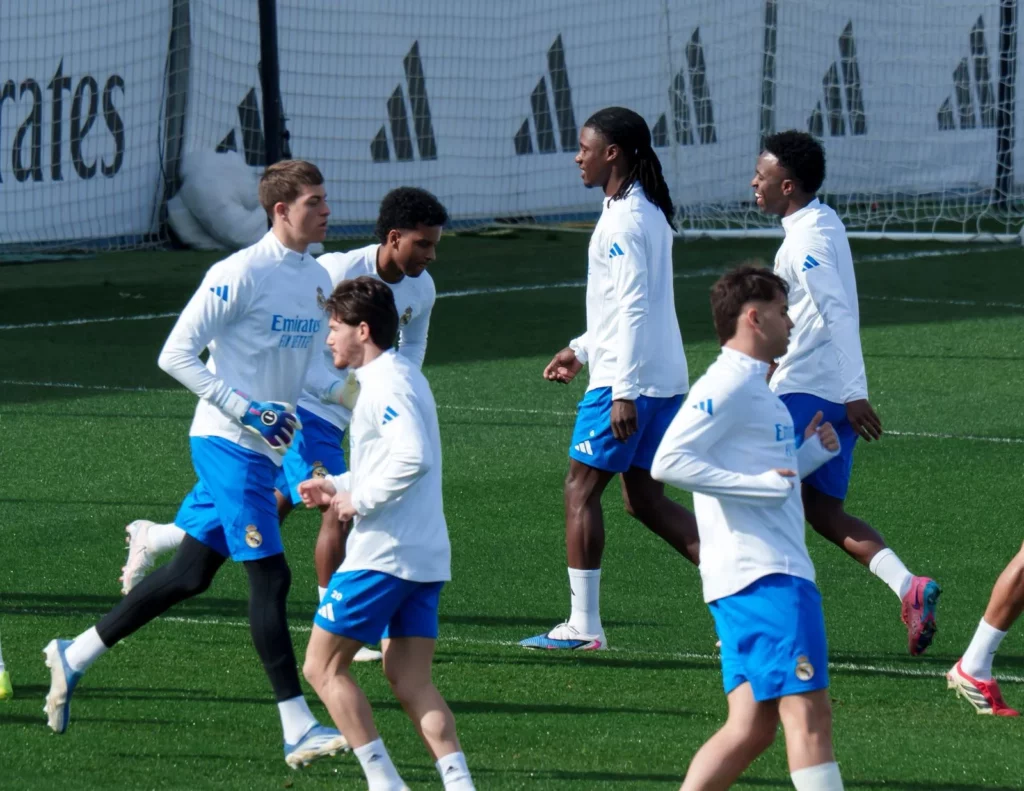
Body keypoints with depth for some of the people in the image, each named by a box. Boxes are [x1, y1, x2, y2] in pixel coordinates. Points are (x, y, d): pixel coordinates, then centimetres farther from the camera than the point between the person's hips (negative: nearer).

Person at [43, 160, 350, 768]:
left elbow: (315, 367, 21)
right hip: (228, 444, -9)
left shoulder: (319, 279, 11)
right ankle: (298, 730, -10)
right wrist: (248, 411, -19)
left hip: (265, 448, 9)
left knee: (192, 574, 13)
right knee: (270, 576, -11)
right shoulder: (241, 274, -14)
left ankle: (76, 657, 26)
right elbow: (177, 355, -15)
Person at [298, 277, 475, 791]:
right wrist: (338, 487, 19)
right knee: (409, 680, 7)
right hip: (425, 556, 10)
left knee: (323, 667, 0)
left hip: (382, 553, -10)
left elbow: (413, 458, -28)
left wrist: (360, 500, -16)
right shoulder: (403, 374, 18)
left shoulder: (385, 383, -14)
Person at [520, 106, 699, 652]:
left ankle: (583, 626, 0)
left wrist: (624, 391, -23)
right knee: (645, 499, 12)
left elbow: (634, 309, -21)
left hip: (626, 379, -10)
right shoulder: (649, 213, 15)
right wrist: (581, 350, 29)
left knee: (581, 488, -1)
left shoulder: (623, 220, -15)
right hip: (665, 377, 10)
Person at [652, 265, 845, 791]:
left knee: (751, 729, 5)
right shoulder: (728, 385, -9)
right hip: (764, 575, -10)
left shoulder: (750, 387, 23)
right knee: (808, 712, -13)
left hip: (765, 574, 10)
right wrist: (762, 483, -20)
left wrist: (809, 454, 16)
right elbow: (669, 463, -20)